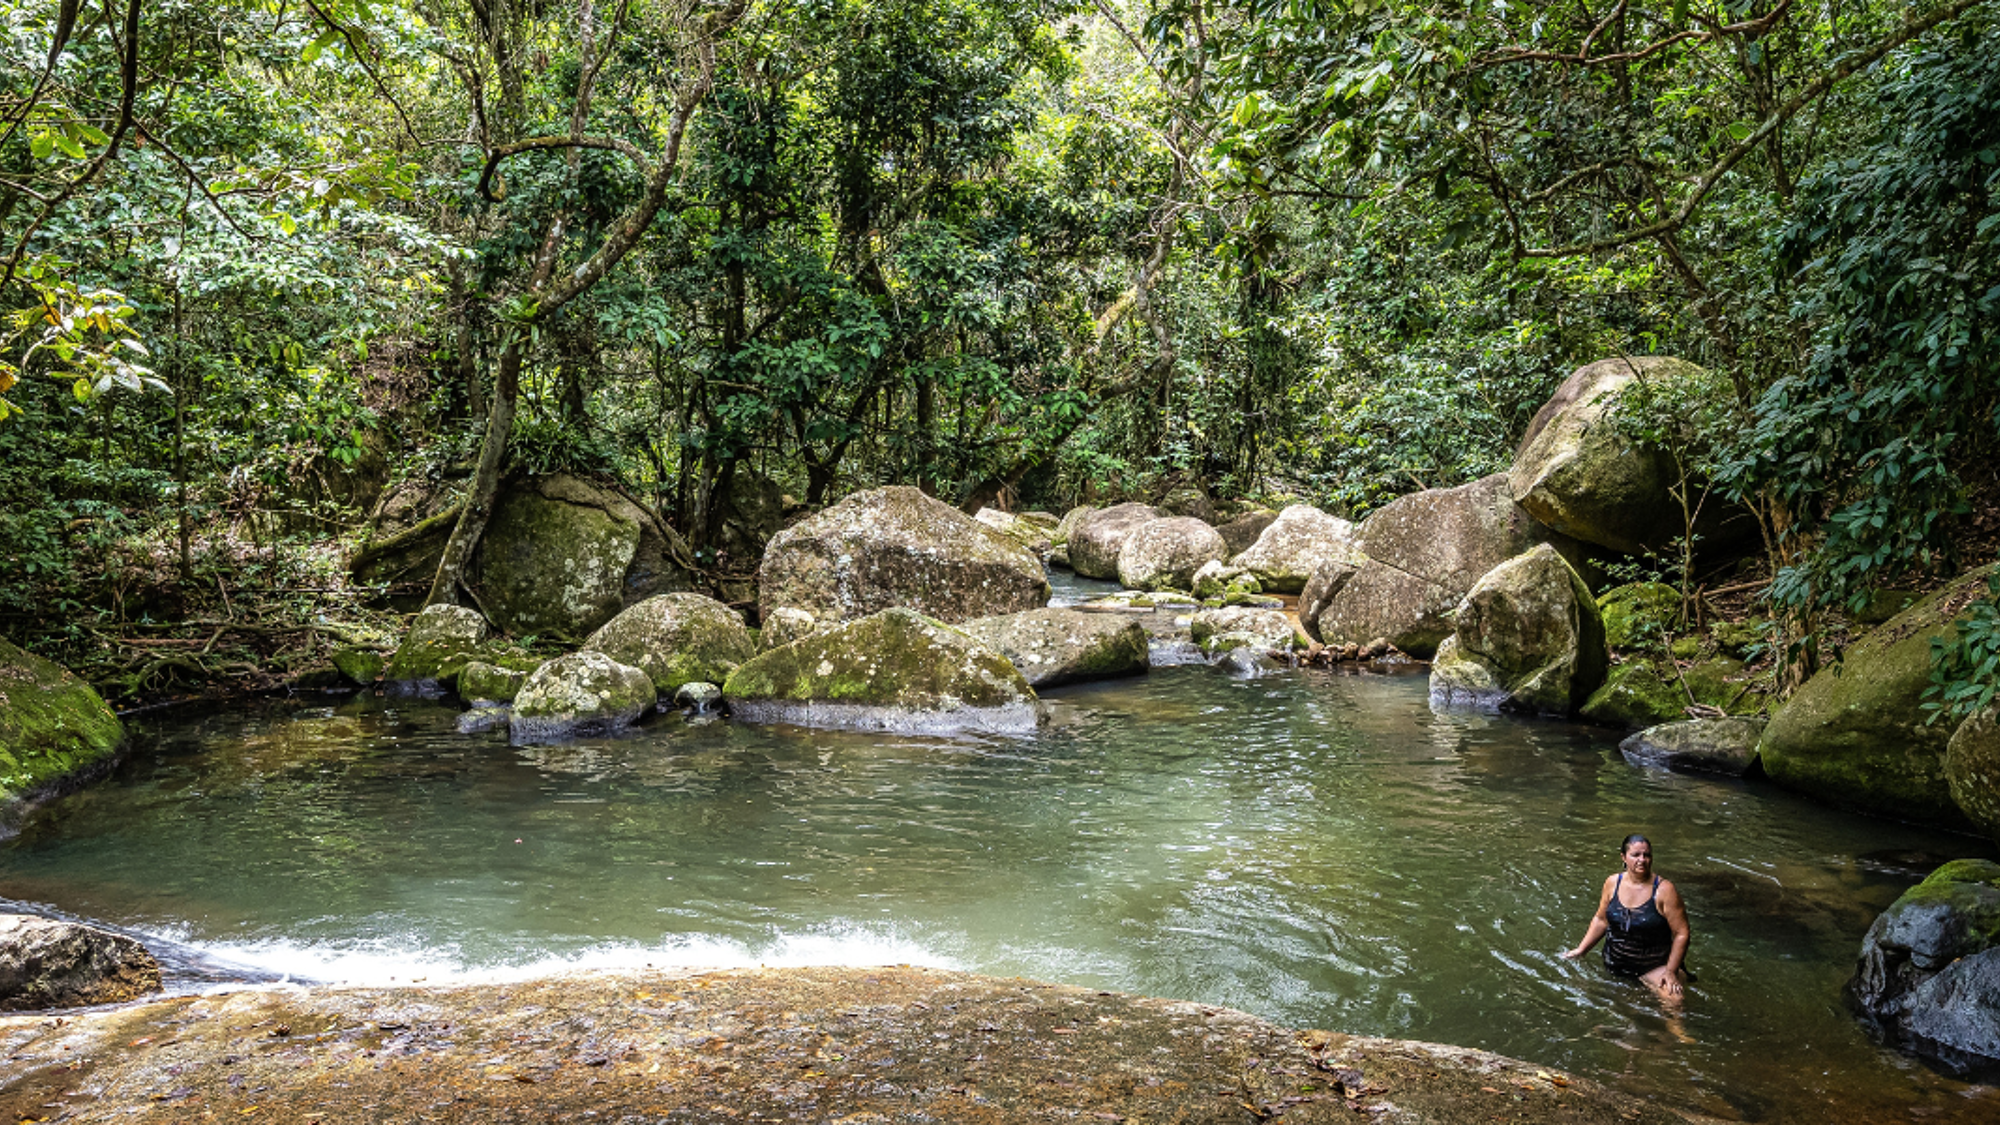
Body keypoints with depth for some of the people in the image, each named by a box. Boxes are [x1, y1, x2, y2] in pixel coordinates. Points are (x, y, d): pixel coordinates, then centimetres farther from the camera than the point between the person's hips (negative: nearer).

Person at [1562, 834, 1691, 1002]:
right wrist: (1581, 950, 11)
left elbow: (1681, 933, -11)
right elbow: (1601, 920, 14)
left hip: (1655, 966, -4)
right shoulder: (1613, 883, 0)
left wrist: (1671, 971, -15)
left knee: (1674, 999, -26)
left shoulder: (1664, 889, -12)